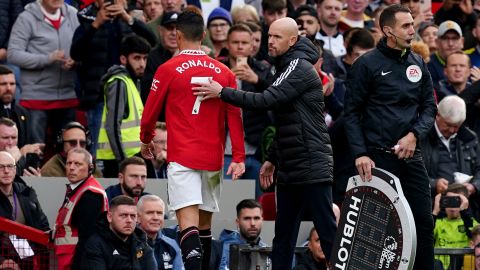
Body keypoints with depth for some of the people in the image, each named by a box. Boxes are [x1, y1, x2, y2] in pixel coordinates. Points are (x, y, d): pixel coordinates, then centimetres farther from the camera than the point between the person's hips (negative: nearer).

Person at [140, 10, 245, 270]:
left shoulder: (168, 69, -4)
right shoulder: (223, 72, 5)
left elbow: (150, 112, 3)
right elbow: (234, 116, 1)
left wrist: (146, 140, 22)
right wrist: (238, 157, 2)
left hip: (182, 158, -4)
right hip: (213, 158, 4)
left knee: (188, 222, -13)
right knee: (204, 224, 15)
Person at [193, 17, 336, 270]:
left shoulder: (300, 68, -12)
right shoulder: (285, 68, 18)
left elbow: (267, 100, -22)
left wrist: (222, 92, -17)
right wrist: (272, 159, 21)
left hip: (311, 168, -10)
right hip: (290, 170, 10)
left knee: (327, 231, -9)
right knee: (283, 236, 9)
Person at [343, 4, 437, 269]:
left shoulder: (418, 64, 11)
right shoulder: (366, 64, -4)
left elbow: (429, 106, 13)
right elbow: (352, 111, -4)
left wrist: (414, 134, -5)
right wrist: (360, 153, -12)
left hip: (410, 156, 5)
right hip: (377, 158, -5)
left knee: (423, 221, 0)